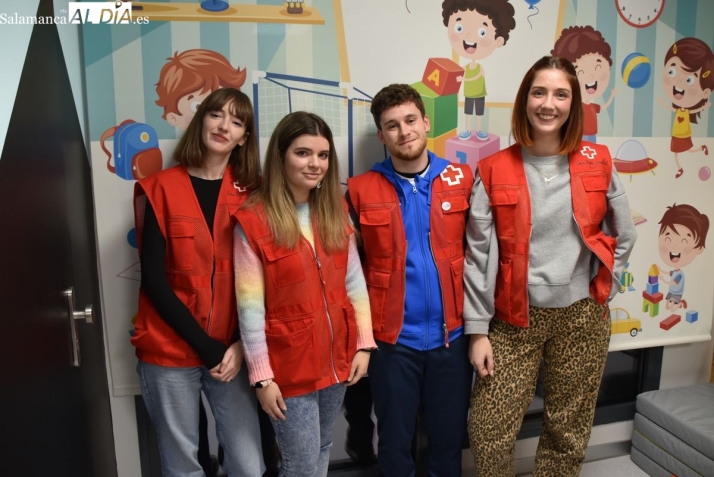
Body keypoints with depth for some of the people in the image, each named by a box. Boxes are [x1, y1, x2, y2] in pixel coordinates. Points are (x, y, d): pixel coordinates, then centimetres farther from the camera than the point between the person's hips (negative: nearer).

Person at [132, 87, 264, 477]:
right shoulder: (161, 188, -2)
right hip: (170, 350, -1)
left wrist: (239, 345, -9)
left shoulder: (251, 194, 4)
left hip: (231, 351, 2)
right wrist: (205, 345, -11)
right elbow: (153, 278, -7)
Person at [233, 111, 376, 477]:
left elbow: (354, 280, 4)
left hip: (337, 358, 5)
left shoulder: (336, 210, 2)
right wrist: (262, 376, -12)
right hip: (289, 365, -5)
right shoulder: (253, 220, -14)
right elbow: (250, 307, -14)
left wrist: (363, 343, 0)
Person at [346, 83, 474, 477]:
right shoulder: (361, 190, -4)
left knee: (449, 437, 19)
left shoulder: (462, 179, 0)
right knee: (394, 441, 17)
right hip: (391, 338, -1)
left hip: (452, 333, 1)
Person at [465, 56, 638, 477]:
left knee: (568, 431, 16)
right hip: (515, 318, -1)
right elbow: (478, 255, -6)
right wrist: (477, 329, -7)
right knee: (488, 432, 1)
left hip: (581, 316, 2)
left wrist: (601, 290, 4)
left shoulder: (597, 164, 0)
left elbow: (624, 236, 11)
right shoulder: (494, 171, -5)